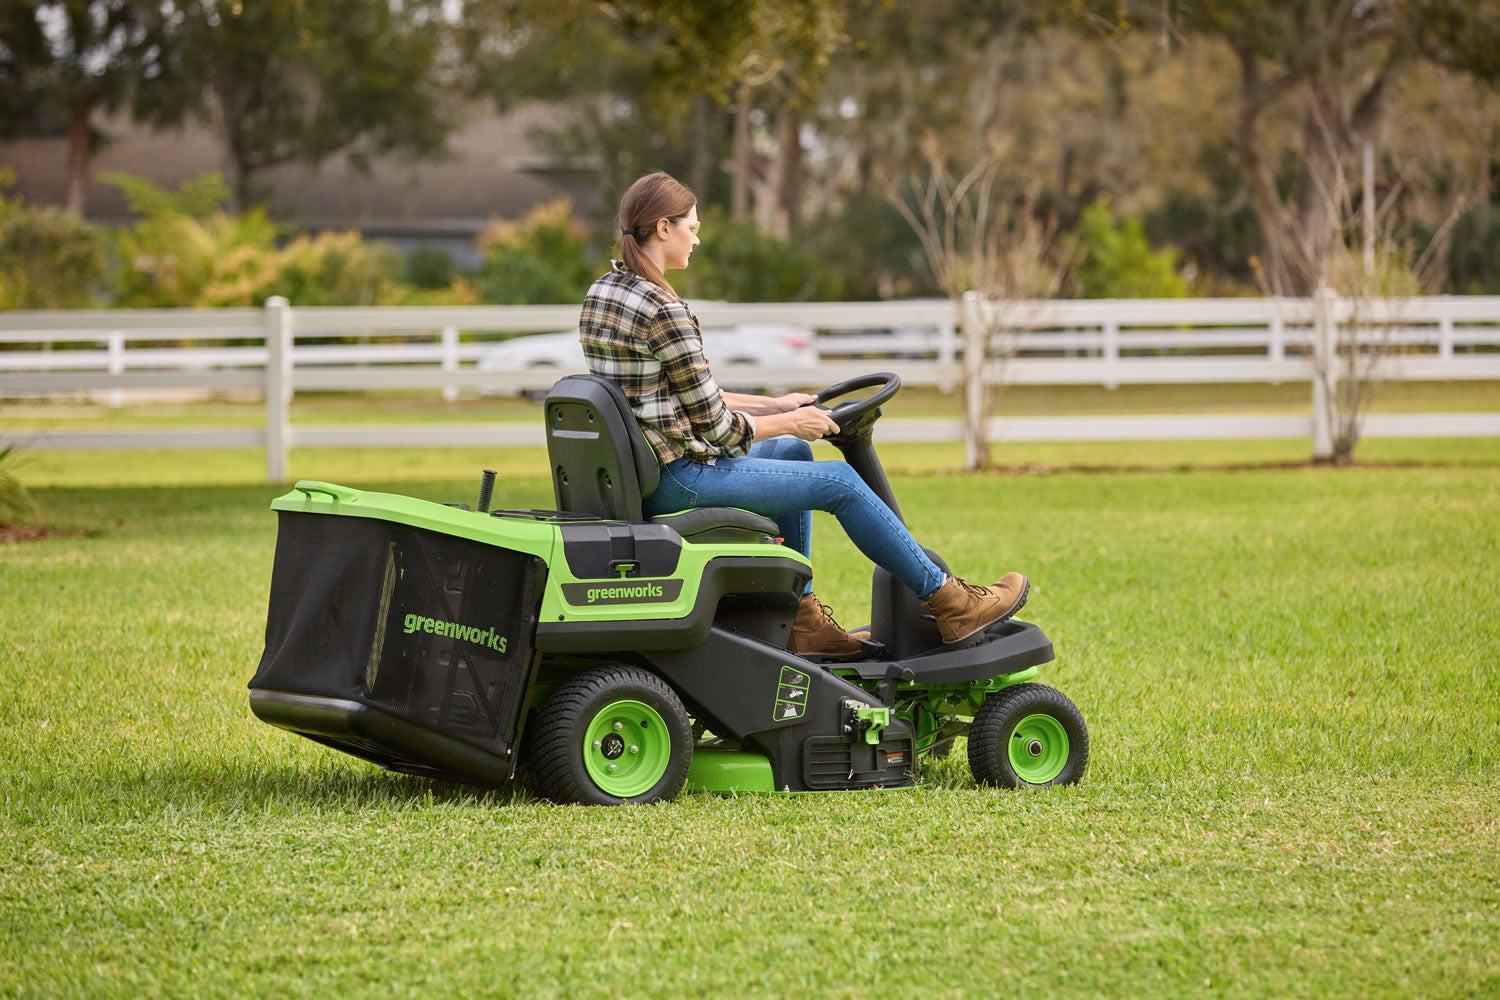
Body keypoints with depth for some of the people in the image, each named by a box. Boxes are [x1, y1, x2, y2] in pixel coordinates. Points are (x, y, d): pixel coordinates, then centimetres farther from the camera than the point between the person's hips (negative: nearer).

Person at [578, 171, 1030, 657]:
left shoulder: (602, 293, 10)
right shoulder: (664, 311, -21)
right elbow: (715, 427, -17)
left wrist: (771, 406, 16)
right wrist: (791, 422, -1)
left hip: (638, 475, 10)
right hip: (680, 480, -10)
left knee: (793, 453, 26)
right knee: (840, 483, -1)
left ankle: (800, 617, 25)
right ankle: (951, 604, 11)